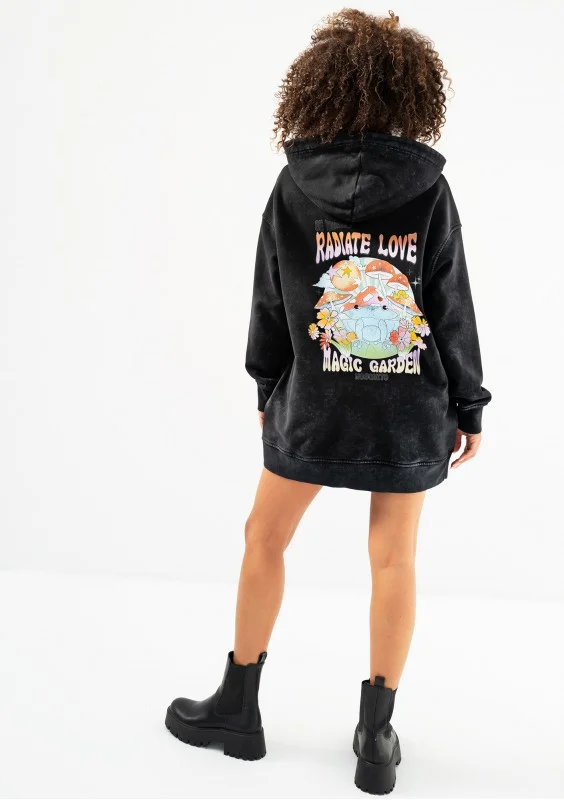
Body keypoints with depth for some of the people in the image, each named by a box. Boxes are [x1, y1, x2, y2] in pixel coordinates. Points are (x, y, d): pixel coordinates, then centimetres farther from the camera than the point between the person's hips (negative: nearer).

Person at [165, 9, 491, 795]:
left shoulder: (296, 183, -4)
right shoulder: (428, 186, -6)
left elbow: (271, 297, 1)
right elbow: (453, 306, -4)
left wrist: (268, 387, 14)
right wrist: (468, 406, 5)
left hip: (314, 403, 0)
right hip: (410, 406, 0)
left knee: (264, 539, 15)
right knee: (394, 559, 9)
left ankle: (238, 707, 27)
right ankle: (376, 736, 18)